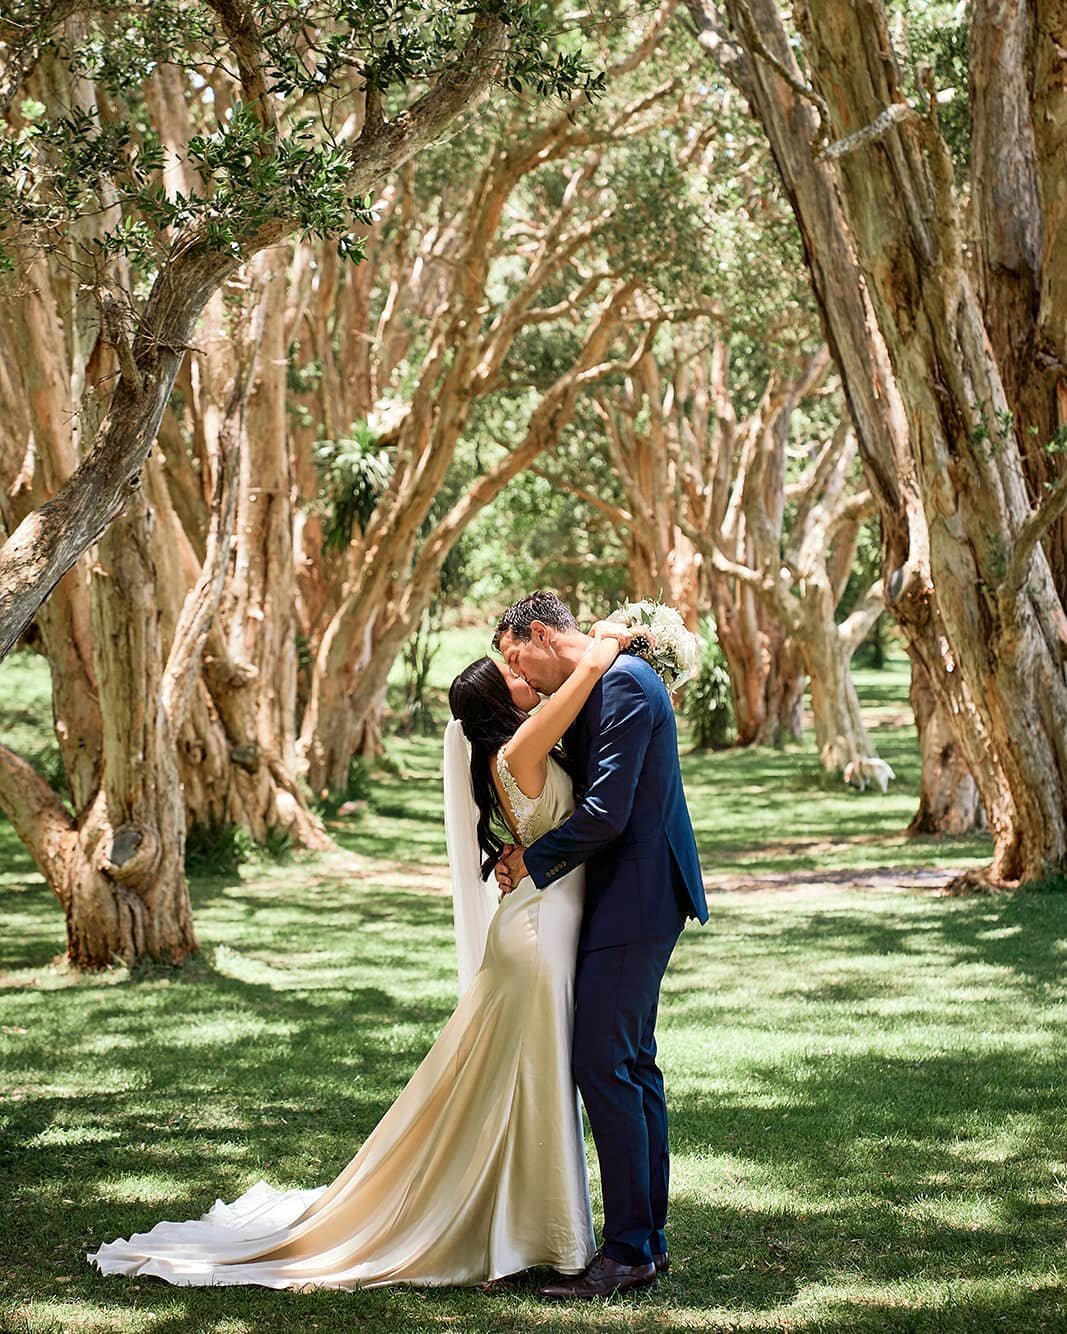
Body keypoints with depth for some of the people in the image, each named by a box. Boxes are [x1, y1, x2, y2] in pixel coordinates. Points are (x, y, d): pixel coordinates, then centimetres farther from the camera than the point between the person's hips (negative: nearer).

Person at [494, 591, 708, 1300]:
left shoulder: (623, 682, -17)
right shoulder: (597, 686, 15)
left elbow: (606, 812, -21)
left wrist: (532, 860, -9)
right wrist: (524, 854, 6)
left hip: (637, 897, -11)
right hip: (627, 897, 11)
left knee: (603, 1063, -9)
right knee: (632, 1062, 14)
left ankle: (628, 1250, -5)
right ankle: (649, 1236, 21)